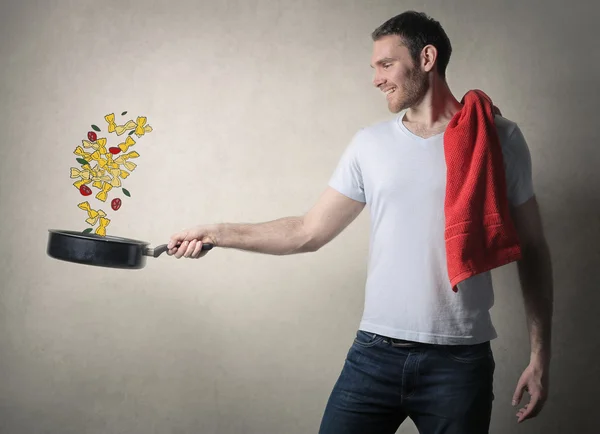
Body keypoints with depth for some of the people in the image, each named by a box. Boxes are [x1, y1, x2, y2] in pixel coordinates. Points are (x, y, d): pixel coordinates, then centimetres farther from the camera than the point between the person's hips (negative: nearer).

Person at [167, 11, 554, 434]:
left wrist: (541, 355, 1)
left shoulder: (497, 138, 1)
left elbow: (532, 249, 4)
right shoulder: (370, 143, 7)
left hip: (460, 363, -1)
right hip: (374, 354, 2)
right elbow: (309, 232, 9)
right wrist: (217, 233, 2)